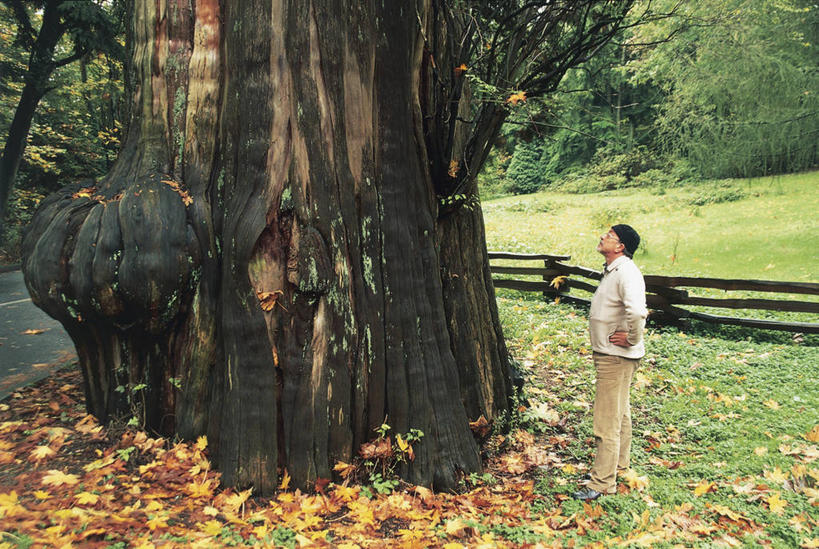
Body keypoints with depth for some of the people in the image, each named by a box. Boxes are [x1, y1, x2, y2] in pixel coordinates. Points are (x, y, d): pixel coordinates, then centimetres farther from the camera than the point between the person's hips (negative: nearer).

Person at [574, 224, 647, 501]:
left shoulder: (626, 272, -23)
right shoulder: (612, 270, 9)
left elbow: (637, 311, -41)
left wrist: (632, 338, -25)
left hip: (616, 357, -10)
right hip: (608, 354, 11)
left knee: (607, 421, -2)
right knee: (620, 412, 23)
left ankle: (603, 482, 8)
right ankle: (619, 463, 40)